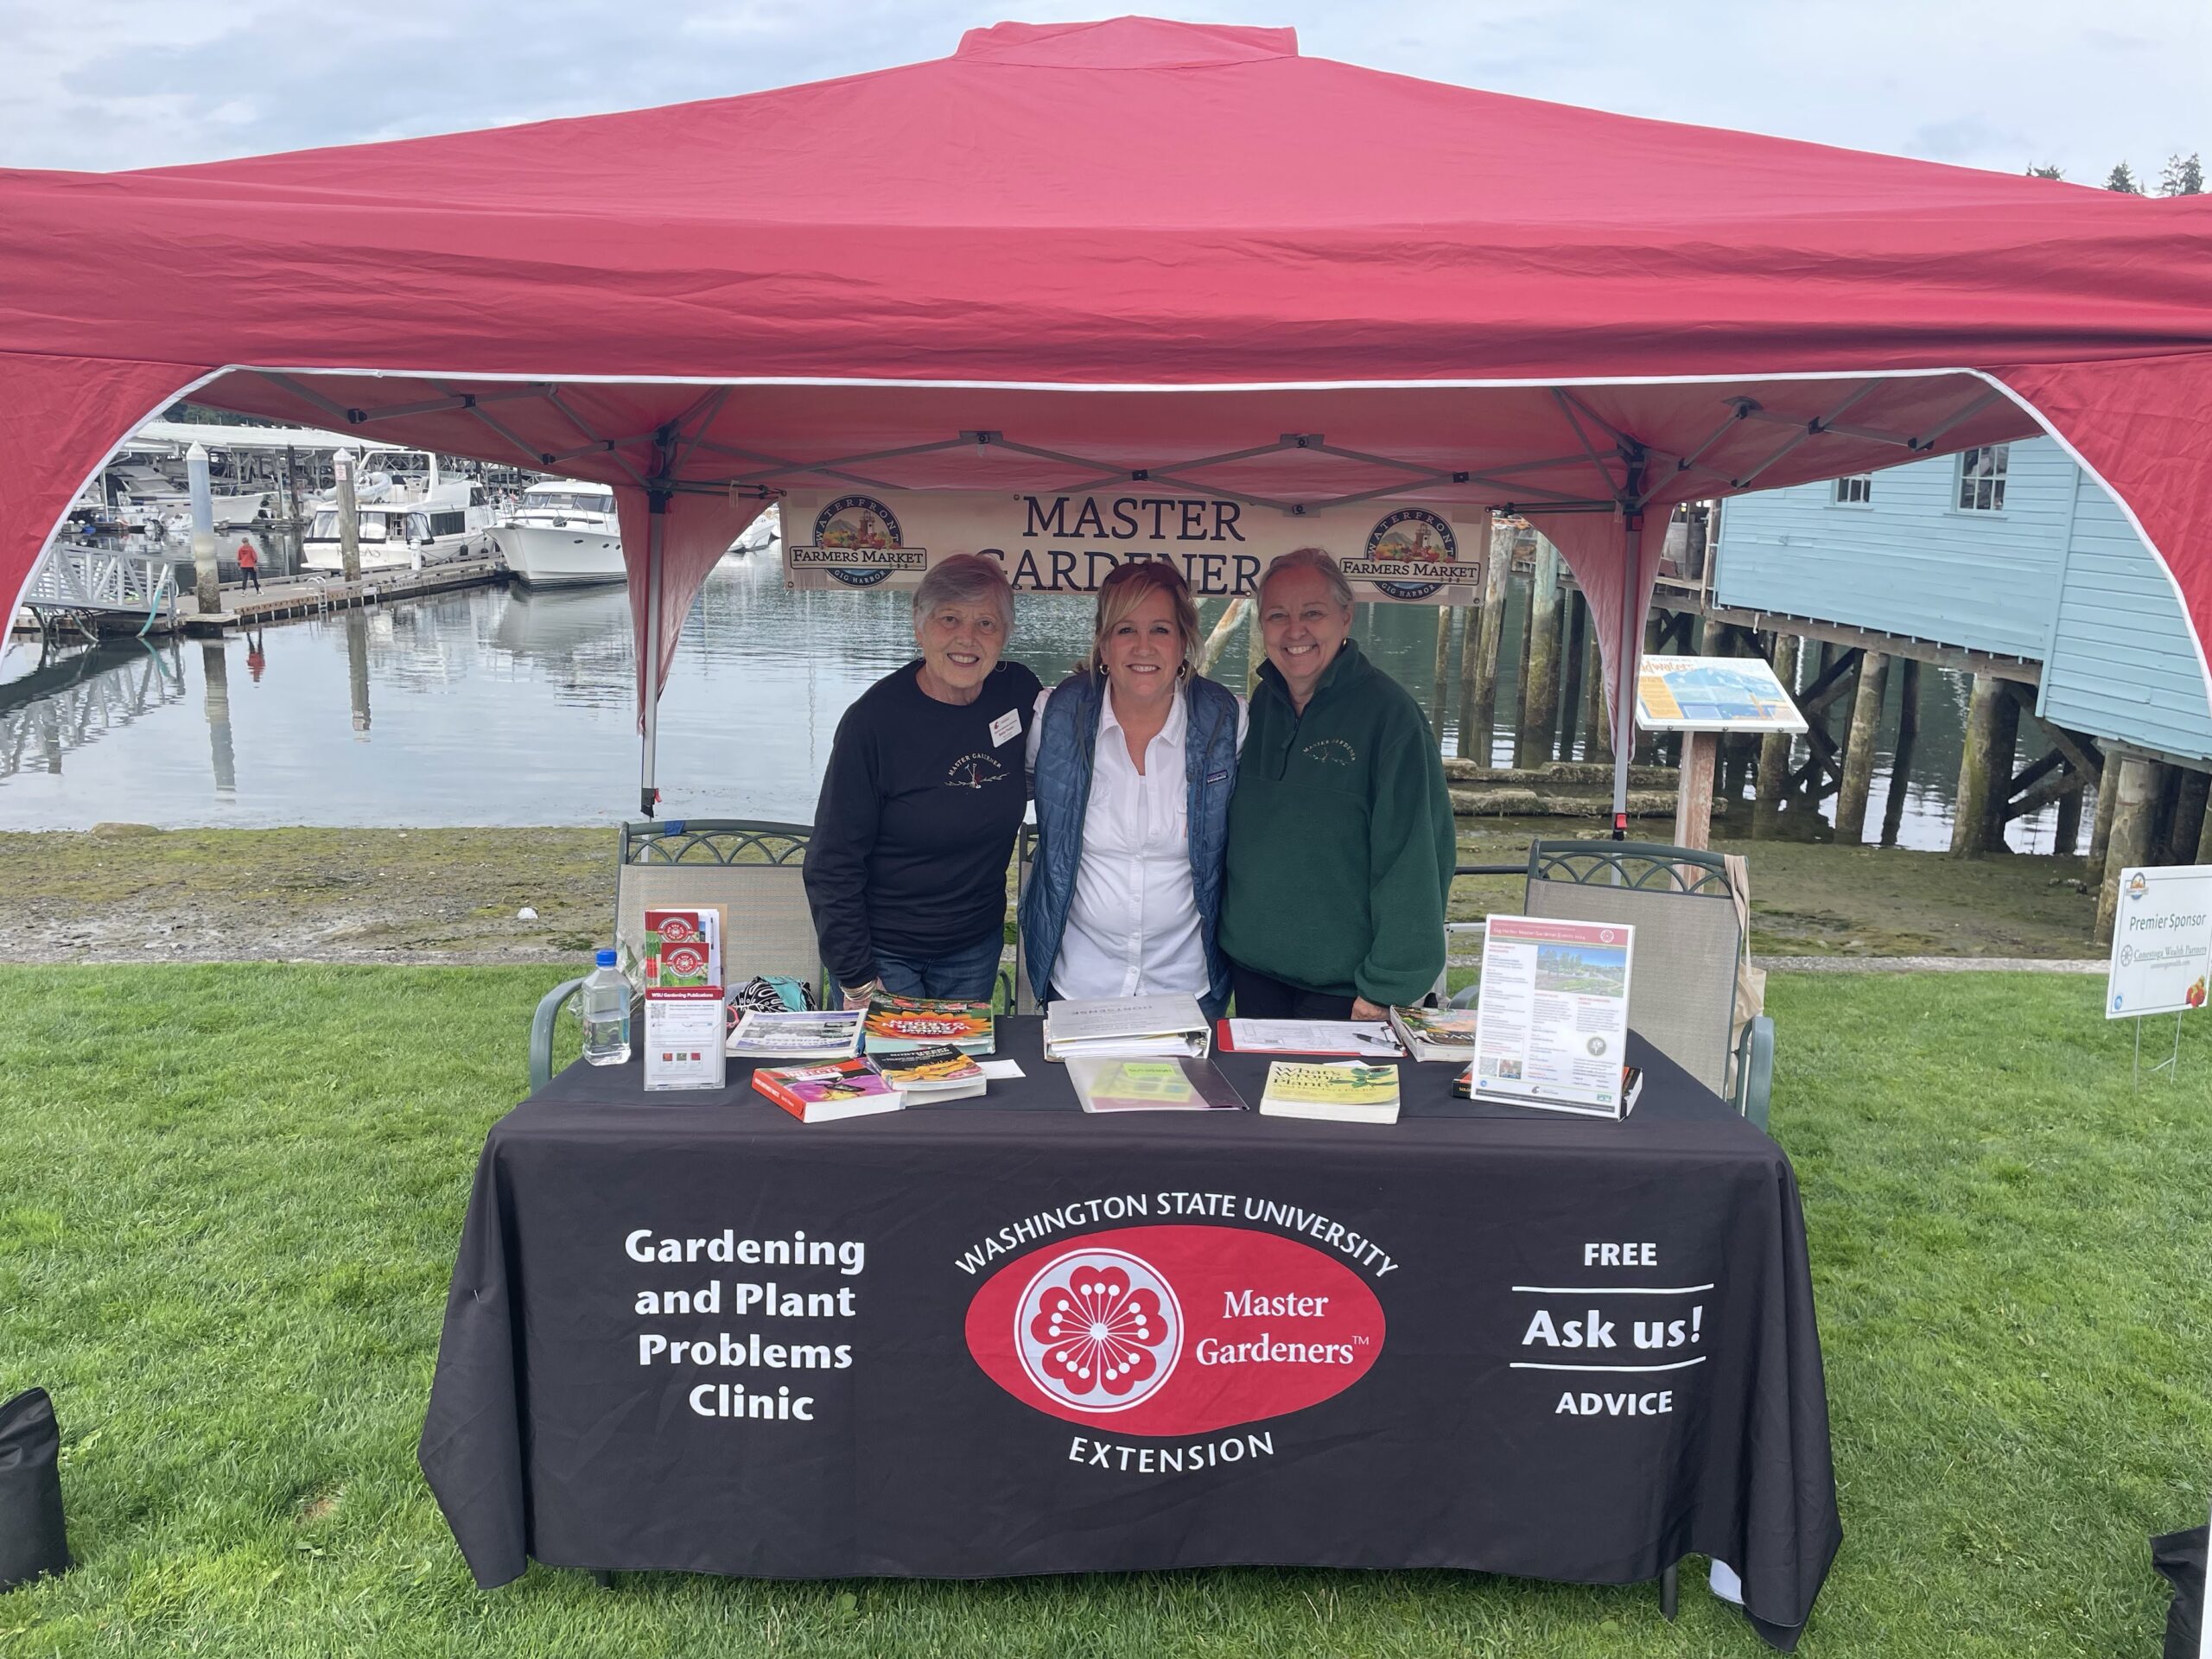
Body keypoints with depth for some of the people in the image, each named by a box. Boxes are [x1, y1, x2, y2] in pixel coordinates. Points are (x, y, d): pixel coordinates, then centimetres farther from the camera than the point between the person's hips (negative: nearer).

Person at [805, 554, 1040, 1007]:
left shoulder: (1018, 691, -6)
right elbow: (832, 864, -15)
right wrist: (856, 981, -16)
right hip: (883, 949, -4)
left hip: (976, 946, 4)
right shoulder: (874, 719, -19)